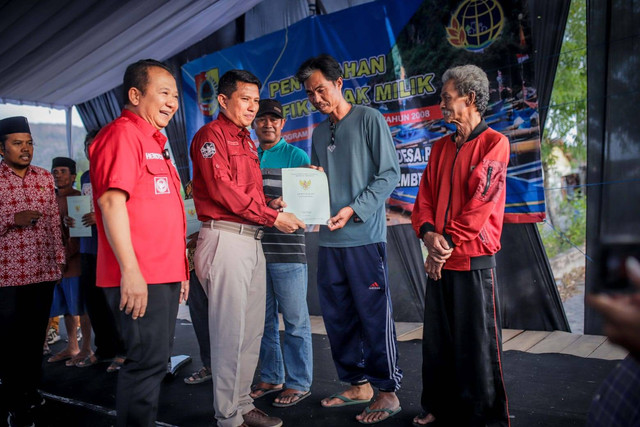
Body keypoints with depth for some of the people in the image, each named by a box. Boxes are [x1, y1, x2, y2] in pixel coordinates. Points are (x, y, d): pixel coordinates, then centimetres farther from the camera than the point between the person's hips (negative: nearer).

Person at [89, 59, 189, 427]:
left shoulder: (154, 142, 21)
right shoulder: (122, 134, -8)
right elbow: (111, 201, -19)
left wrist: (180, 270, 23)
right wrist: (130, 271, -24)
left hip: (164, 275, 10)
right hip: (139, 278, -10)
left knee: (156, 361, 16)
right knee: (148, 362, -4)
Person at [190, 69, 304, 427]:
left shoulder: (248, 142, 23)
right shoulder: (211, 135, -4)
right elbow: (223, 189, -15)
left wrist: (270, 204, 3)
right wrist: (273, 217, -13)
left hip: (252, 240, 9)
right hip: (225, 238, -9)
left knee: (252, 330, 12)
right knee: (230, 331, -3)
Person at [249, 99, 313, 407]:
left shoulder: (296, 156, 1)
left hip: (287, 249, -5)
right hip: (254, 247, 5)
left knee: (295, 321, 2)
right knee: (264, 320, 14)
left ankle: (298, 383, 14)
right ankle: (270, 377, 28)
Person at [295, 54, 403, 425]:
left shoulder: (370, 119, -1)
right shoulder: (319, 134, 17)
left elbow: (389, 174, -7)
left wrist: (354, 210, -16)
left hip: (364, 237, -6)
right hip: (330, 239, 7)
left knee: (374, 315, 0)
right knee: (338, 317, 11)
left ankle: (388, 391, 14)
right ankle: (358, 384, 26)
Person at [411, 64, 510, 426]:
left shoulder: (494, 142, -6)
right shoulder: (441, 147, 15)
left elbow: (482, 200, -14)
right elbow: (425, 197, 10)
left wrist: (449, 244, -14)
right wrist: (429, 233, -9)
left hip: (474, 261, -6)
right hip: (440, 261, 7)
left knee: (478, 343, 3)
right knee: (438, 340, 14)